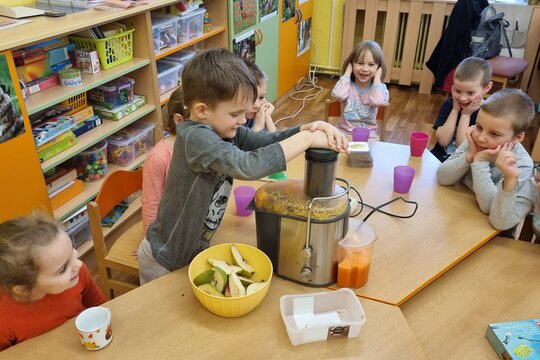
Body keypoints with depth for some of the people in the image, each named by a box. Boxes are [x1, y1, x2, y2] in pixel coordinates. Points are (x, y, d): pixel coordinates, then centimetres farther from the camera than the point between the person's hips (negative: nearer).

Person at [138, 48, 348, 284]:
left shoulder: (224, 130, -8)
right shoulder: (195, 138, -31)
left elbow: (269, 141, -5)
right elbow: (247, 166, -44)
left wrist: (311, 128, -24)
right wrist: (307, 139, -37)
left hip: (193, 250, 7)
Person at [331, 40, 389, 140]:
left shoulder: (379, 87, -2)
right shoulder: (347, 84, -1)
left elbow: (377, 101, -26)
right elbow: (339, 95, -26)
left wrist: (377, 77, -13)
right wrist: (347, 72, -11)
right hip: (344, 134, 0)